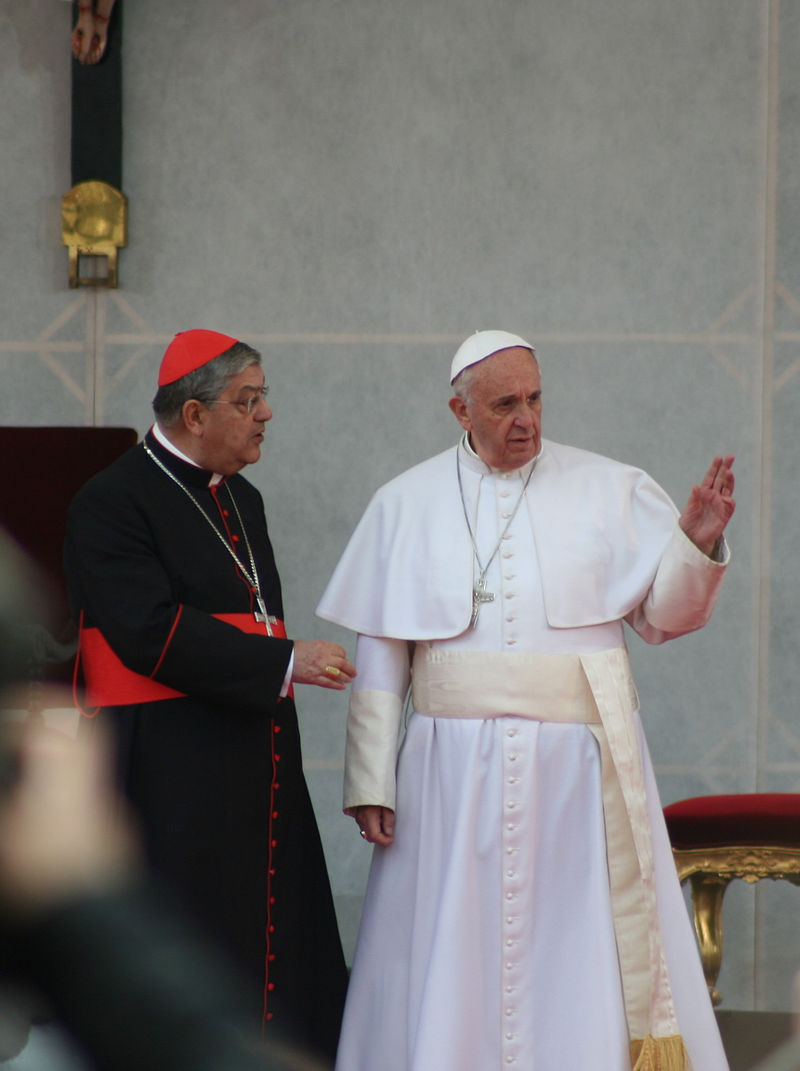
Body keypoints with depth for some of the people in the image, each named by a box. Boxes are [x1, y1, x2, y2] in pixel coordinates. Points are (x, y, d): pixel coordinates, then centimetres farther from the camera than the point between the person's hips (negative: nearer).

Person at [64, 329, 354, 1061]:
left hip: (256, 766, 8)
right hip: (168, 775, -8)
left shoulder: (241, 499, 16)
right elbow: (152, 634, -19)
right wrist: (286, 662, -18)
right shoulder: (112, 503, -10)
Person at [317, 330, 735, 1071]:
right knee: (453, 961, 2)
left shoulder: (609, 492, 5)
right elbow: (380, 656, 5)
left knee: (580, 949, -1)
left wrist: (697, 542, -14)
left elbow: (664, 615, 4)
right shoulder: (407, 504, 6)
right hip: (454, 774, 1)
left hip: (578, 770, 0)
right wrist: (370, 782, 0)